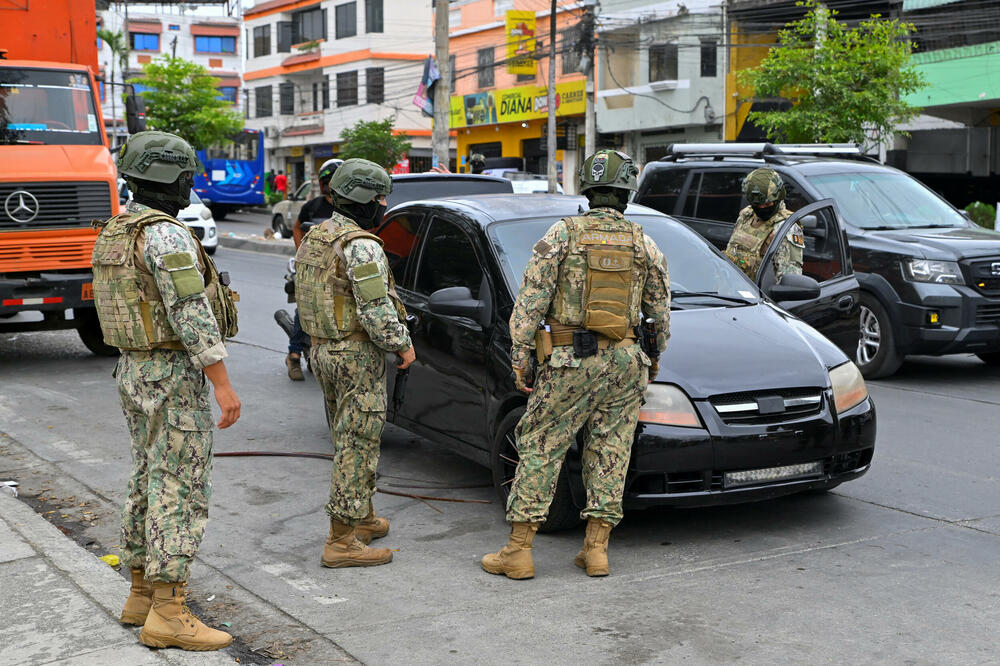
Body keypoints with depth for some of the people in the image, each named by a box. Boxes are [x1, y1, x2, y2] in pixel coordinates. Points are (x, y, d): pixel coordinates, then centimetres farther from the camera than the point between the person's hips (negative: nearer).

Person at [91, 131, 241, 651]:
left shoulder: (114, 234, 11)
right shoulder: (166, 235, -19)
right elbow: (192, 314, -24)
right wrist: (223, 385, -22)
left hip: (134, 370, 10)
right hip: (175, 377, -10)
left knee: (148, 483, 16)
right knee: (181, 490, -6)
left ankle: (143, 593, 24)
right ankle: (168, 615, -4)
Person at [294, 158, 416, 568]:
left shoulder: (313, 239, 11)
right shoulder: (360, 246, -18)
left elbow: (306, 300, 16)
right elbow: (376, 309, -23)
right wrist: (402, 345, -10)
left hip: (321, 350, 10)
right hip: (358, 354, -9)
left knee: (349, 439, 20)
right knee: (358, 444, -4)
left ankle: (363, 518, 32)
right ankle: (342, 542, -2)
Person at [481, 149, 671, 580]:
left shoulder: (562, 234, -2)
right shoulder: (644, 245, 6)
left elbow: (531, 298, -6)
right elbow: (661, 311, 14)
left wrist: (519, 353, -1)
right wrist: (655, 357, 28)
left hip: (570, 361, -3)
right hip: (624, 361, 3)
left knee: (540, 449, 2)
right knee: (610, 452, 11)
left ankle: (518, 552, 3)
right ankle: (596, 549, 12)